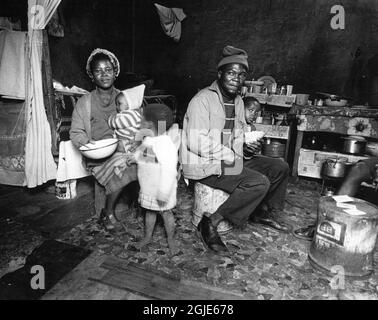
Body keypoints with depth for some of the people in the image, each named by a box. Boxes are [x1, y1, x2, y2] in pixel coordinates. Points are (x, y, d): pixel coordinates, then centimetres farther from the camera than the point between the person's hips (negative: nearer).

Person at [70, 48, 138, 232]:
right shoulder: (85, 102, 6)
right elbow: (76, 133, 6)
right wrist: (87, 143, -15)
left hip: (124, 150, 3)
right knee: (120, 167, -31)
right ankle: (108, 213, -4)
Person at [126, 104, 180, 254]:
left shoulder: (166, 144, -27)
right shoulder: (148, 140, 1)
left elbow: (168, 171, -28)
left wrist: (163, 194, -27)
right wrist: (135, 157, 4)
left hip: (161, 190, -8)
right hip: (147, 188, 8)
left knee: (166, 213, 10)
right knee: (149, 211, 21)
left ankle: (171, 240, 30)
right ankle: (148, 236, 40)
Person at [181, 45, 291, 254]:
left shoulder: (237, 101, 13)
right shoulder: (203, 100, -15)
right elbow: (196, 143, -23)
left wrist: (248, 146, 2)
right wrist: (230, 155, -17)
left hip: (231, 159, 9)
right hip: (205, 166, -9)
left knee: (280, 168, 7)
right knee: (259, 183, -26)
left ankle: (265, 213, 25)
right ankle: (210, 223, -14)